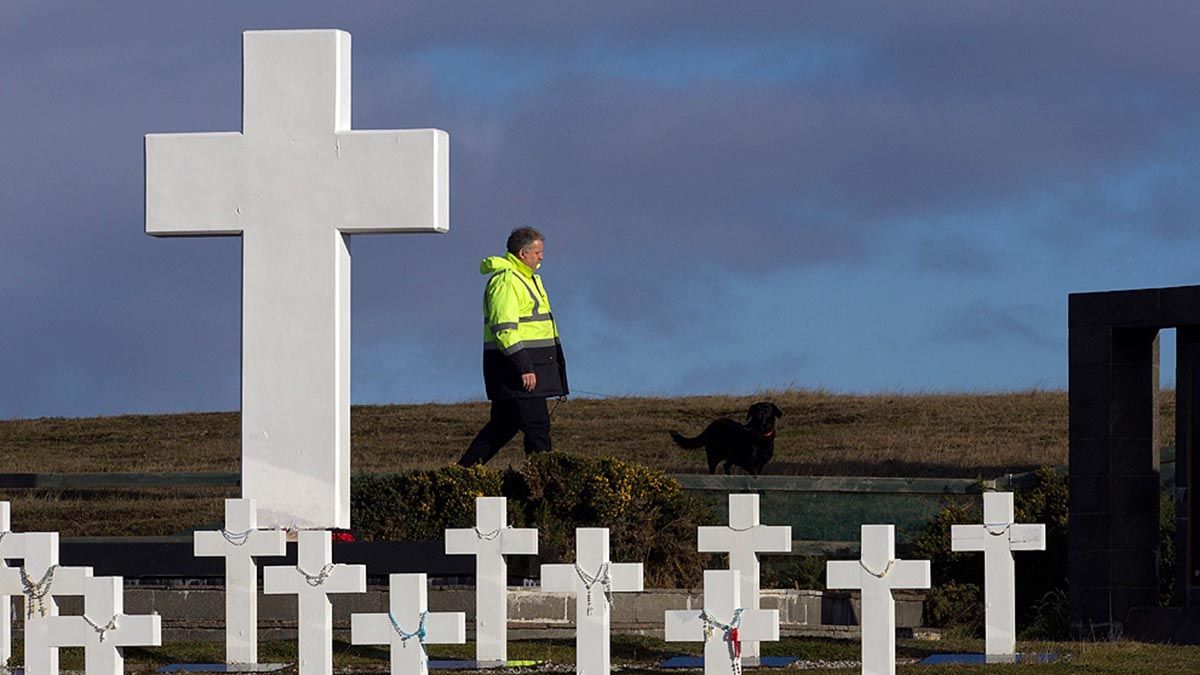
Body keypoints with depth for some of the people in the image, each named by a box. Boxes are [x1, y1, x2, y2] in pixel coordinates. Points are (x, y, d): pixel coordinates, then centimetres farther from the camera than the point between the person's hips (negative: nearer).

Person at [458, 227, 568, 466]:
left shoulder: (527, 278, 20)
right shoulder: (506, 281, -14)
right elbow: (504, 329, -21)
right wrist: (524, 367, -25)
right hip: (513, 364, -10)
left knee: (504, 424, 13)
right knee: (537, 426, -9)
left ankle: (465, 470, 18)